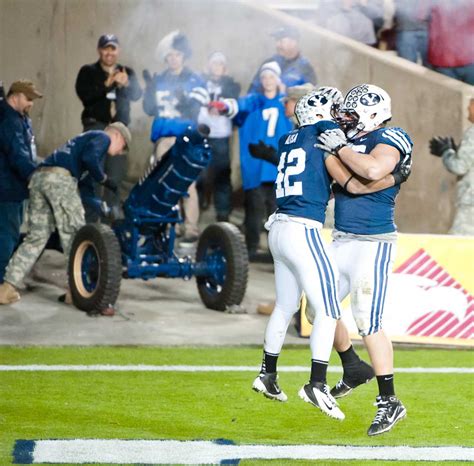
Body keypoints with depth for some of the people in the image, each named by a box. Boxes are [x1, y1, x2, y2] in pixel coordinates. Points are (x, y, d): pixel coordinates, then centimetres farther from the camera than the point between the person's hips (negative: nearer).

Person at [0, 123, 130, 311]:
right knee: (74, 236, -1)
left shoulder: (85, 138, 37)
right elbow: (89, 158, -12)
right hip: (60, 178, -8)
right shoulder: (103, 138, 10)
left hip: (39, 176, 8)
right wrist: (103, 179, 2)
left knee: (36, 236, 10)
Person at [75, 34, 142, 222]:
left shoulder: (127, 73, 13)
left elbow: (136, 95, -3)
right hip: (95, 126, -3)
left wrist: (126, 84, -25)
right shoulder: (88, 72, 4)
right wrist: (106, 84, -24)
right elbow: (84, 95, -12)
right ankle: (89, 219, -8)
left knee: (116, 175, 2)